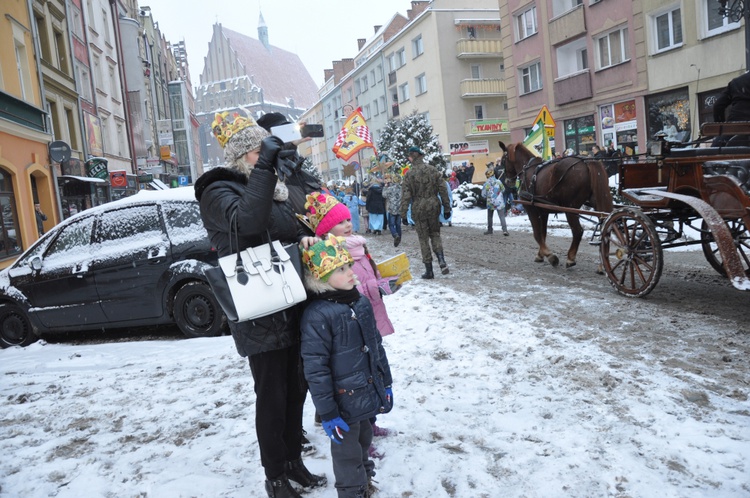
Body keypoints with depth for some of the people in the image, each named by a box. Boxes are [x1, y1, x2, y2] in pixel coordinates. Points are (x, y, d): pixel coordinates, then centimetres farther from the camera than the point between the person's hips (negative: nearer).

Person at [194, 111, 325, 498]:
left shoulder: (283, 183, 12)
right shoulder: (219, 192, -8)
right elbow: (248, 221, -29)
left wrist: (310, 237, -7)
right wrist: (265, 167, -27)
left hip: (296, 305, 6)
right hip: (259, 313, -6)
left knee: (296, 388, 17)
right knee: (272, 396, 6)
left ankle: (294, 460, 37)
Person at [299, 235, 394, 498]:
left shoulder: (361, 302, 2)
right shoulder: (317, 315, -22)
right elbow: (315, 369, -21)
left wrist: (386, 383, 14)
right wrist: (327, 413, -18)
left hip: (368, 393, 7)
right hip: (344, 401, -7)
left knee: (364, 441, 26)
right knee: (347, 454, 10)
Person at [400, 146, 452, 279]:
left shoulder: (409, 174, -8)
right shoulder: (433, 170, 1)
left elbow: (406, 195, -10)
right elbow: (443, 190, 2)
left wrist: (403, 213, -5)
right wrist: (447, 208, 8)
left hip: (419, 209, -2)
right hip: (433, 206, 2)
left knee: (423, 238, 6)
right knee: (435, 233, 18)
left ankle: (429, 270, 9)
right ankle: (441, 259, -5)